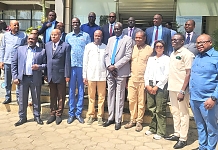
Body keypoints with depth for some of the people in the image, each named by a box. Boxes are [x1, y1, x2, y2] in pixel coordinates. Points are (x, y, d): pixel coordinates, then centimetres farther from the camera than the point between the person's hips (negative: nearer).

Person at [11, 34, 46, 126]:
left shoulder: (42, 51, 2)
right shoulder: (20, 49, 7)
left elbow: (46, 64, 4)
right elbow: (14, 63, 7)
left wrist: (39, 67, -16)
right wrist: (15, 77, -1)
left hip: (35, 79, -1)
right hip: (22, 78, 1)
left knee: (36, 99, 9)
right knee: (22, 100, 9)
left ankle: (37, 116, 24)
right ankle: (22, 117, 22)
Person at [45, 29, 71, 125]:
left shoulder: (65, 46, -5)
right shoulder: (47, 45, 10)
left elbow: (67, 62, -6)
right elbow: (46, 59, 9)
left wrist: (67, 75, -9)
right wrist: (45, 74, 6)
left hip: (60, 75, -4)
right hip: (50, 75, 4)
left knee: (61, 96, 7)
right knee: (52, 96, 12)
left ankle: (59, 114, 18)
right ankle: (53, 114, 23)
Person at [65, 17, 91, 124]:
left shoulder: (86, 36, 5)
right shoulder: (68, 36, 10)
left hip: (82, 66, -1)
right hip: (71, 66, 1)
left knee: (81, 90, 5)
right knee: (71, 90, 5)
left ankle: (78, 113, 14)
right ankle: (71, 113, 14)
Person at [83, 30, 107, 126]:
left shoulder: (105, 47, 5)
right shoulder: (88, 46, 5)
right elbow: (85, 62, 5)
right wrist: (84, 76, 2)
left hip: (102, 75, 0)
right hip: (91, 75, 0)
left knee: (101, 97, 5)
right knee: (91, 97, 7)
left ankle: (100, 116, 14)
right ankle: (91, 115, 17)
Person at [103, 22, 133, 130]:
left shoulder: (128, 39, -1)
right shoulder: (110, 39, 16)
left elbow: (128, 56, -10)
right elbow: (106, 54, 12)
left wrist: (115, 66, -13)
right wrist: (109, 66, -5)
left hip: (121, 72, -5)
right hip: (110, 71, 5)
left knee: (119, 96, 0)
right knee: (110, 94, 10)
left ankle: (118, 120, 9)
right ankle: (111, 118, 20)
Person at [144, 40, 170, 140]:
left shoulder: (166, 59, 2)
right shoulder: (151, 59, 18)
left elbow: (166, 75, -6)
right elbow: (146, 73, 14)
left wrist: (157, 86, -9)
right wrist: (147, 85, 0)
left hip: (161, 86, -5)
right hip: (150, 85, 5)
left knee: (160, 110, -4)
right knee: (151, 109, 8)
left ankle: (160, 132, 4)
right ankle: (152, 128, 22)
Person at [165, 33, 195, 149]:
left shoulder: (187, 54, -10)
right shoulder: (172, 54, 13)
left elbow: (188, 73, -13)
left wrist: (182, 91, -18)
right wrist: (169, 87, 11)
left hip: (181, 89, -8)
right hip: (172, 88, 8)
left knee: (183, 113, 1)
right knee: (175, 112, 15)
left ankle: (183, 139, 10)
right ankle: (176, 134, 27)